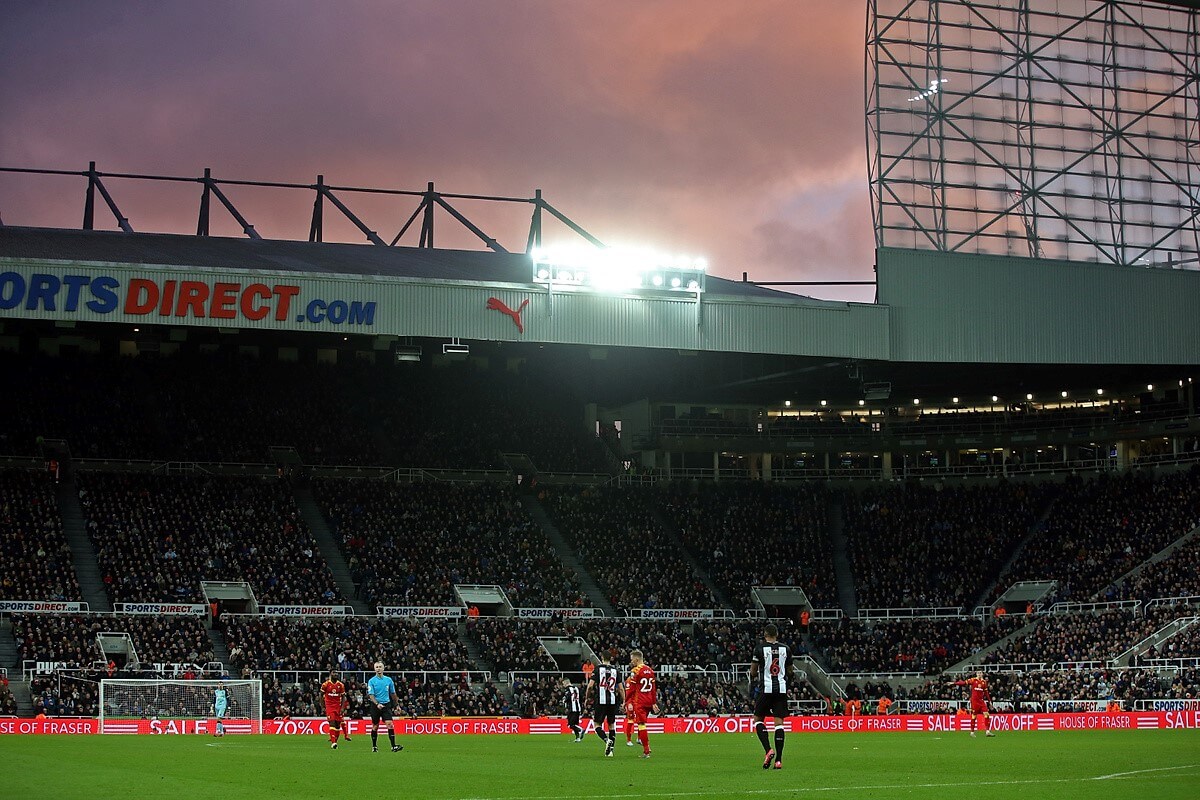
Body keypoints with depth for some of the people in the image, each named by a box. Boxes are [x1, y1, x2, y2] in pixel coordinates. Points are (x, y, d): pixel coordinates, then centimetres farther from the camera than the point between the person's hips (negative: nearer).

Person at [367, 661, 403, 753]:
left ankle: (393, 746, -18)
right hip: (375, 706, -1)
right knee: (375, 726, 7)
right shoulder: (371, 681, -3)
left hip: (386, 705, 1)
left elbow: (393, 693, 15)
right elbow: (371, 695, -11)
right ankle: (374, 746, 22)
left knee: (390, 724, -13)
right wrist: (377, 704, -25)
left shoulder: (389, 680, 5)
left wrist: (397, 705, 17)